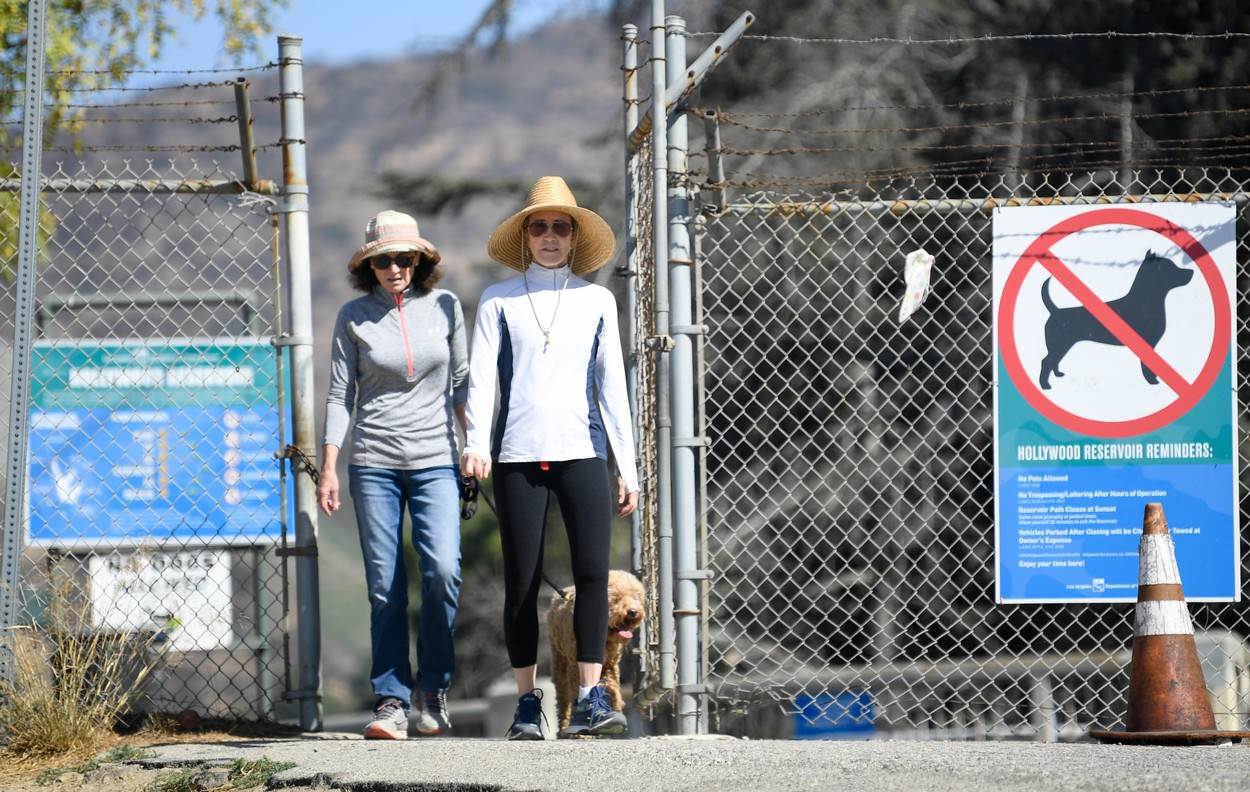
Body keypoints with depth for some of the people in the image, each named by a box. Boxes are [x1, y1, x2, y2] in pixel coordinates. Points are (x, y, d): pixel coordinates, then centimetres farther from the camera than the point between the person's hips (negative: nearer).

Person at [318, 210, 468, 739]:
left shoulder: (445, 307, 6)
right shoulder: (354, 318, 4)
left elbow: (462, 383, 13)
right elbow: (340, 395, 5)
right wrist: (329, 467, -1)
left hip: (435, 462, 0)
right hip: (374, 463, 0)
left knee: (442, 571, -16)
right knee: (385, 588, -4)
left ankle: (434, 690, 1)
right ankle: (391, 702, -1)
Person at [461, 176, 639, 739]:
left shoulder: (596, 301, 12)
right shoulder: (499, 300, 8)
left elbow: (611, 385, 12)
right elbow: (482, 375, 0)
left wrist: (627, 465, 8)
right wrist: (476, 442, -15)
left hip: (581, 453, 1)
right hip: (517, 456, -1)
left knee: (593, 570, -13)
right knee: (521, 581, -1)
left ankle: (589, 699, -12)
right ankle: (527, 702, 7)